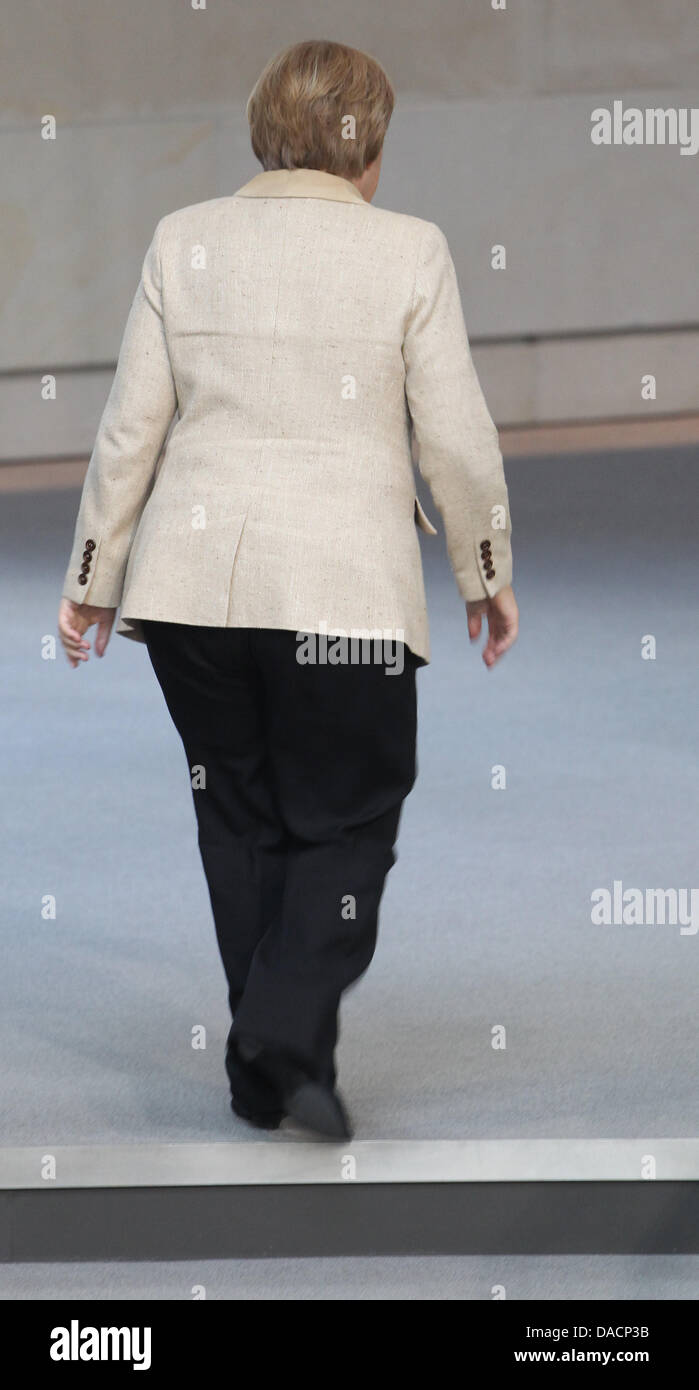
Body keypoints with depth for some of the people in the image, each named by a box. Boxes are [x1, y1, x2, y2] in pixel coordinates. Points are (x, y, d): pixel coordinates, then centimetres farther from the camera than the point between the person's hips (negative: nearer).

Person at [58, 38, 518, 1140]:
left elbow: (130, 429, 4)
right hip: (345, 592, -3)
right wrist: (489, 573, 12)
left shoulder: (185, 239, 3)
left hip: (194, 583, 3)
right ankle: (287, 1032, -11)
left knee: (241, 823, 14)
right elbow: (458, 442, -3)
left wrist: (93, 576, 13)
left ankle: (263, 1072, 19)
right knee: (348, 826, 8)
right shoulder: (409, 251, -5)